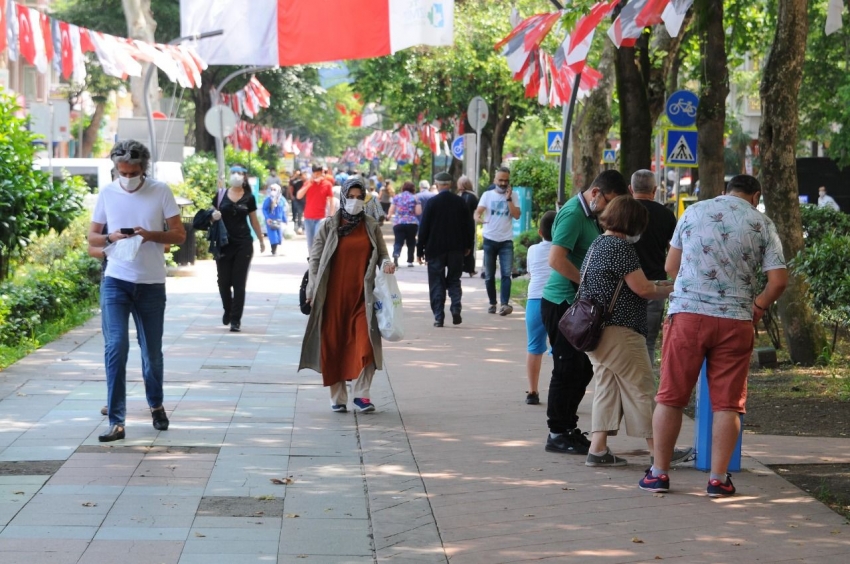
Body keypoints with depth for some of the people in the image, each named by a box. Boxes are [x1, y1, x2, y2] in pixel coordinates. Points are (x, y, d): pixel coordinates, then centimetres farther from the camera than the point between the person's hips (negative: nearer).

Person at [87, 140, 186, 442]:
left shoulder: (161, 191, -3)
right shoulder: (107, 193, 1)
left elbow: (179, 235, -1)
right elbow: (92, 236, 7)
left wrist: (150, 235, -19)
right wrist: (111, 238, -15)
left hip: (151, 284, 0)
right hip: (116, 281, 0)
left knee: (152, 351, 12)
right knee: (115, 348, -11)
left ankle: (156, 405, 37)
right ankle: (116, 422, -10)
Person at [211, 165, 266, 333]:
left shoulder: (249, 198, 3)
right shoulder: (220, 196, 3)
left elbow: (254, 220, 12)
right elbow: (212, 215, 10)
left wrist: (261, 240, 16)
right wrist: (214, 216, -13)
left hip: (243, 244, -1)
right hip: (224, 244, 1)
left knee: (239, 283, -1)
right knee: (224, 281, 4)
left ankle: (236, 319, 4)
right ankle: (227, 310, 32)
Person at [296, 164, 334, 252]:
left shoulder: (327, 184, -2)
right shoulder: (308, 183, 4)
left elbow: (331, 201, 1)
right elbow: (299, 196, -5)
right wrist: (308, 185, -14)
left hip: (321, 218, -3)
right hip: (308, 217, 3)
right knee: (310, 243, 9)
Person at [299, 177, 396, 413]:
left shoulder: (371, 226, 8)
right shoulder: (329, 226, 3)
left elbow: (381, 253, 13)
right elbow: (315, 257, 3)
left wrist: (386, 263, -11)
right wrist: (313, 288, -6)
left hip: (362, 295, 1)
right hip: (334, 295, -1)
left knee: (365, 344, -10)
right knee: (334, 345, 2)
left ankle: (361, 394, -1)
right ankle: (338, 397, 11)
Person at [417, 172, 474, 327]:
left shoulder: (432, 203, -9)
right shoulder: (460, 202, -1)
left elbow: (423, 227, -7)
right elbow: (469, 226, 5)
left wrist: (420, 250, -1)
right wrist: (468, 245, 17)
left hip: (435, 249, -2)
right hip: (456, 249, 2)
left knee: (437, 283, 3)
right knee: (454, 280, 14)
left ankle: (438, 316, -1)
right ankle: (456, 308, -5)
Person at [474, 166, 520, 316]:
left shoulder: (513, 196, 4)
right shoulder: (487, 195, 2)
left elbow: (517, 215, -7)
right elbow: (478, 211, -8)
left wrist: (508, 198, -13)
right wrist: (478, 218, -31)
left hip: (506, 241, -1)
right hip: (489, 240, 1)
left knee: (506, 274, -12)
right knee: (489, 275, 7)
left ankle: (505, 304, -18)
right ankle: (492, 303, 17)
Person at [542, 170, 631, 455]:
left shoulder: (589, 215, 14)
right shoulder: (573, 213, -17)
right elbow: (556, 259, -27)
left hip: (577, 302, 10)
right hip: (563, 301, -10)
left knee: (582, 368, 14)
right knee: (568, 368, -4)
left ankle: (568, 426, 24)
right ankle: (558, 434, 4)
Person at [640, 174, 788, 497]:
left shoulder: (694, 212, 9)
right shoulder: (762, 224, 5)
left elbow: (670, 267, 15)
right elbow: (779, 280, -2)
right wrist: (758, 307, 15)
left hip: (687, 313, 1)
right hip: (736, 320, 0)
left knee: (670, 397, 7)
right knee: (728, 403, 5)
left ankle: (659, 473, 10)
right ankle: (718, 479, 4)